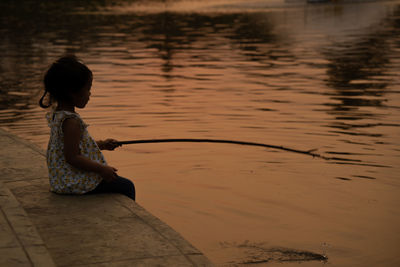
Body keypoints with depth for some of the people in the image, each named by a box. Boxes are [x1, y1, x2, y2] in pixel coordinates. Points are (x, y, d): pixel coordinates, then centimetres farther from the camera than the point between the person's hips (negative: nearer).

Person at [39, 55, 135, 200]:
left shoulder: (56, 114, 7)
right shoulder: (71, 121, -25)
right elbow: (72, 158, -26)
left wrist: (101, 145, 17)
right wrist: (102, 169, -21)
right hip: (76, 183, -11)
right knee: (126, 186, -3)